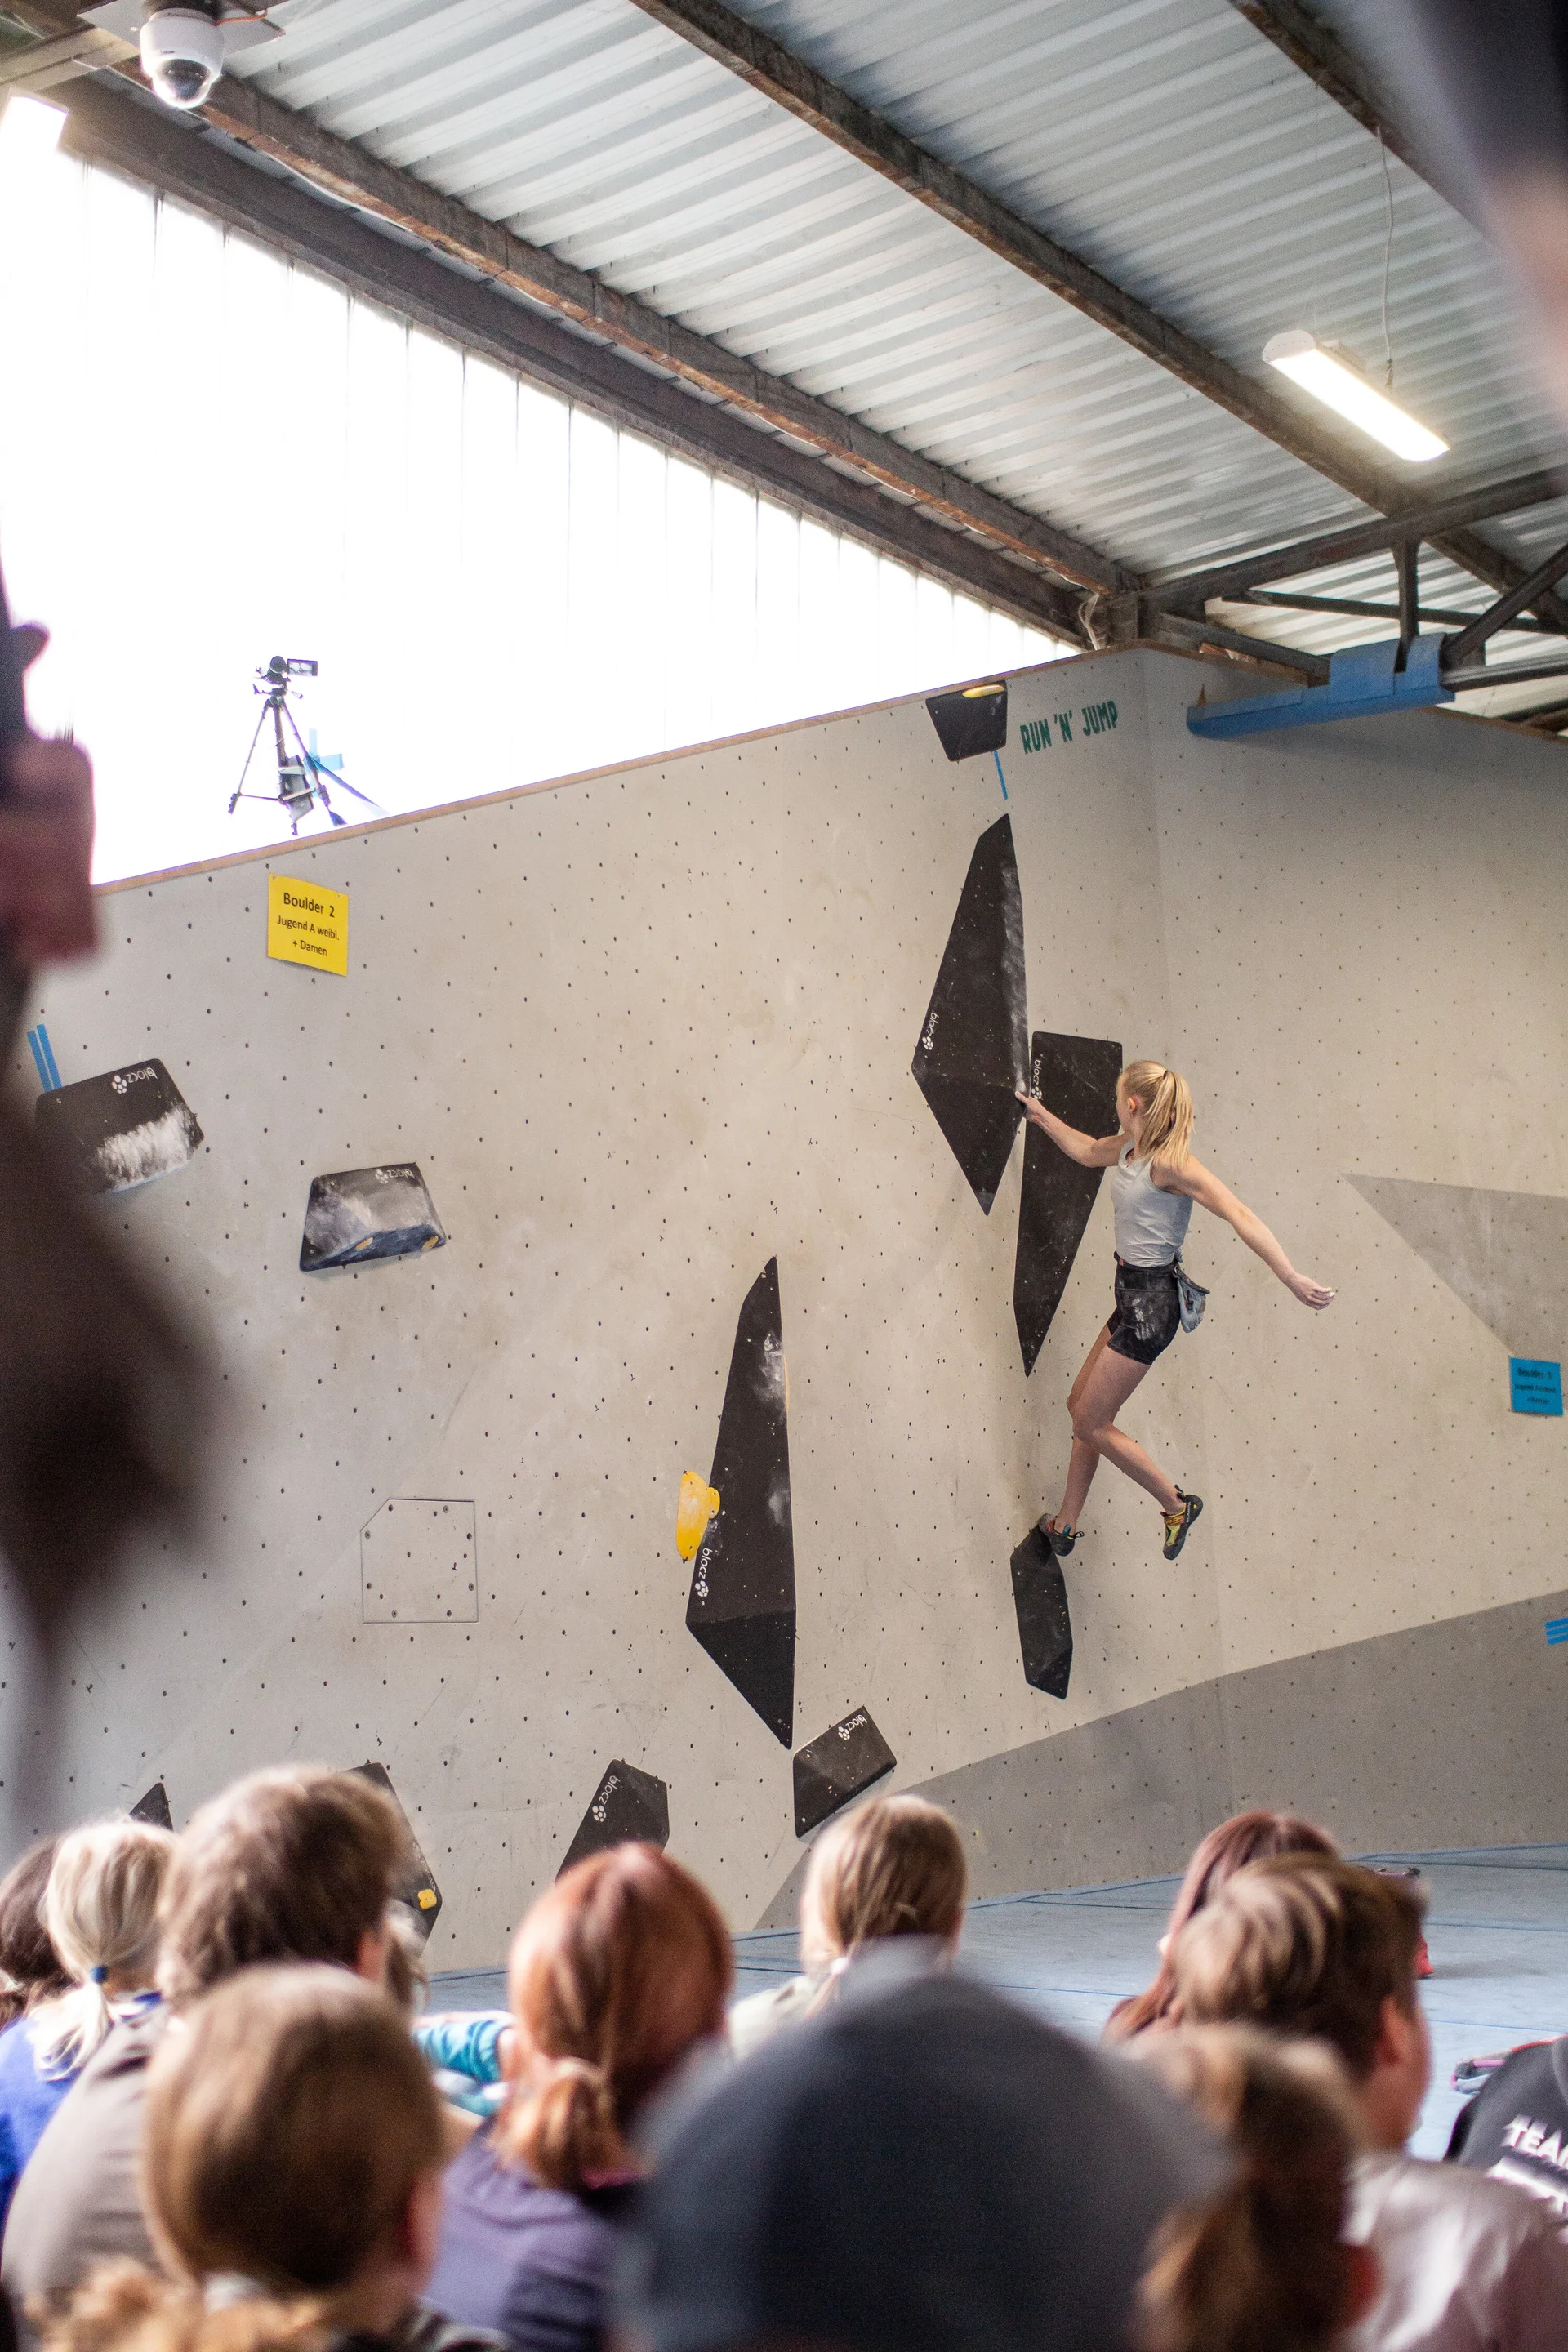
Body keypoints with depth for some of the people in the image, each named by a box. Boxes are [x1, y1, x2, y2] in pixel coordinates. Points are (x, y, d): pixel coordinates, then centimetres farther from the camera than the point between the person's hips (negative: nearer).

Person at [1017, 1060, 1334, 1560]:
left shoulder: (1169, 1163, -20)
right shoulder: (1127, 1147, 6)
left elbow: (1239, 1214, -27)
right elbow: (1087, 1151, 30)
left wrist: (1292, 1279, -33)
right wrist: (1040, 1114, 39)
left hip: (1151, 1302, -9)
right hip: (1134, 1294, 9)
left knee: (1091, 1423, -2)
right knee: (1082, 1404, 15)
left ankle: (1176, 1506, 12)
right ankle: (1066, 1526, 26)